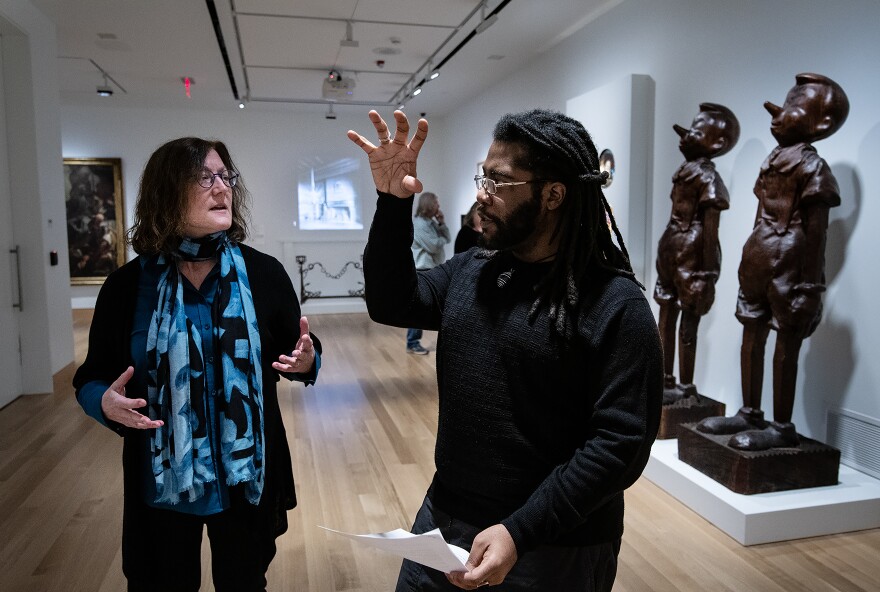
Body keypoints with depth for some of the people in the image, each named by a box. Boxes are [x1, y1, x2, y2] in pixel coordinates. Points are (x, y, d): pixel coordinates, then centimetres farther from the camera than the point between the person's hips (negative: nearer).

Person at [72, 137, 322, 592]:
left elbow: (299, 354, 2)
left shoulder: (263, 273, -8)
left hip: (246, 475, 0)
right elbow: (91, 378, 2)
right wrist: (105, 402, -19)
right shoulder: (128, 284, -7)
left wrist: (305, 362, -21)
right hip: (158, 481, 0)